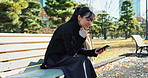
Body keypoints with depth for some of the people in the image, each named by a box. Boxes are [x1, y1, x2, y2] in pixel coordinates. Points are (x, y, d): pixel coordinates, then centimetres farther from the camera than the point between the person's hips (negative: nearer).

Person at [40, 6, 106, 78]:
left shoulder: (79, 29, 4)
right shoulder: (67, 28, -21)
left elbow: (79, 50, 3)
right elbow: (72, 52, -22)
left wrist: (94, 52, -9)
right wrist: (82, 37, -24)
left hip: (64, 57, 8)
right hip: (54, 59, -8)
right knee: (81, 59, -20)